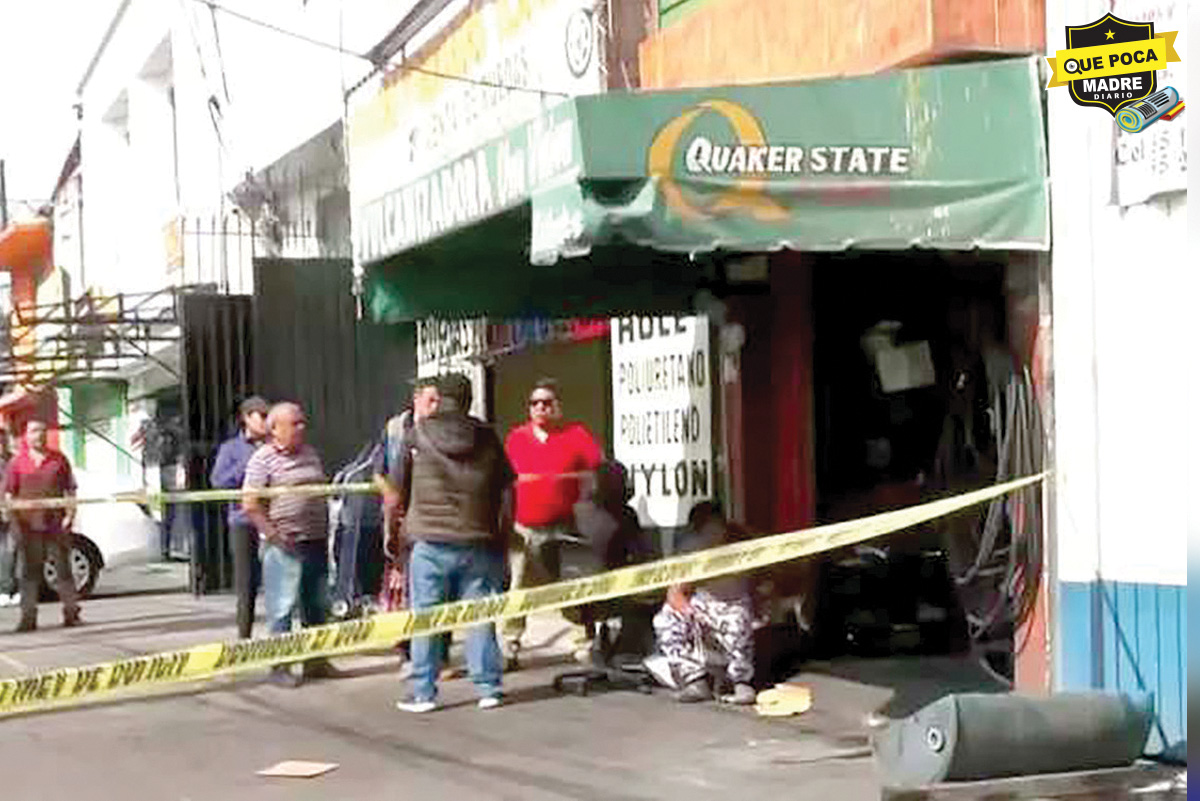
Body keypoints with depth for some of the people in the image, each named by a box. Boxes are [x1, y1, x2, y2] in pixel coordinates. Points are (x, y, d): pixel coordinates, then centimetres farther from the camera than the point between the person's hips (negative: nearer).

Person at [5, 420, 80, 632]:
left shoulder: (58, 459, 8)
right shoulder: (17, 463, 7)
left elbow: (70, 489, 9)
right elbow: (9, 492, 6)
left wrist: (70, 513, -2)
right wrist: (10, 510, -8)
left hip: (56, 523, 0)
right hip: (28, 524, 0)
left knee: (63, 567, 4)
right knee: (29, 570, 2)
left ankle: (71, 612, 9)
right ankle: (28, 616, 5)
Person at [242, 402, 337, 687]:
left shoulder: (310, 454, 14)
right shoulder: (263, 459, -8)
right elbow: (250, 504, -13)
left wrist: (325, 531, 16)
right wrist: (274, 536, -16)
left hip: (315, 542, 7)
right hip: (285, 545, -7)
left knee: (317, 605, 13)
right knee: (282, 607, -3)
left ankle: (315, 661, 24)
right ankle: (279, 666, 4)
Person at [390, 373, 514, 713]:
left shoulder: (417, 436, -1)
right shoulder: (487, 438, 4)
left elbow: (396, 492, 2)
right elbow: (506, 490, 9)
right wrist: (502, 533, 19)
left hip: (430, 543, -2)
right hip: (479, 543, 2)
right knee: (479, 616, 7)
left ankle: (423, 692, 6)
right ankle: (488, 688, 9)